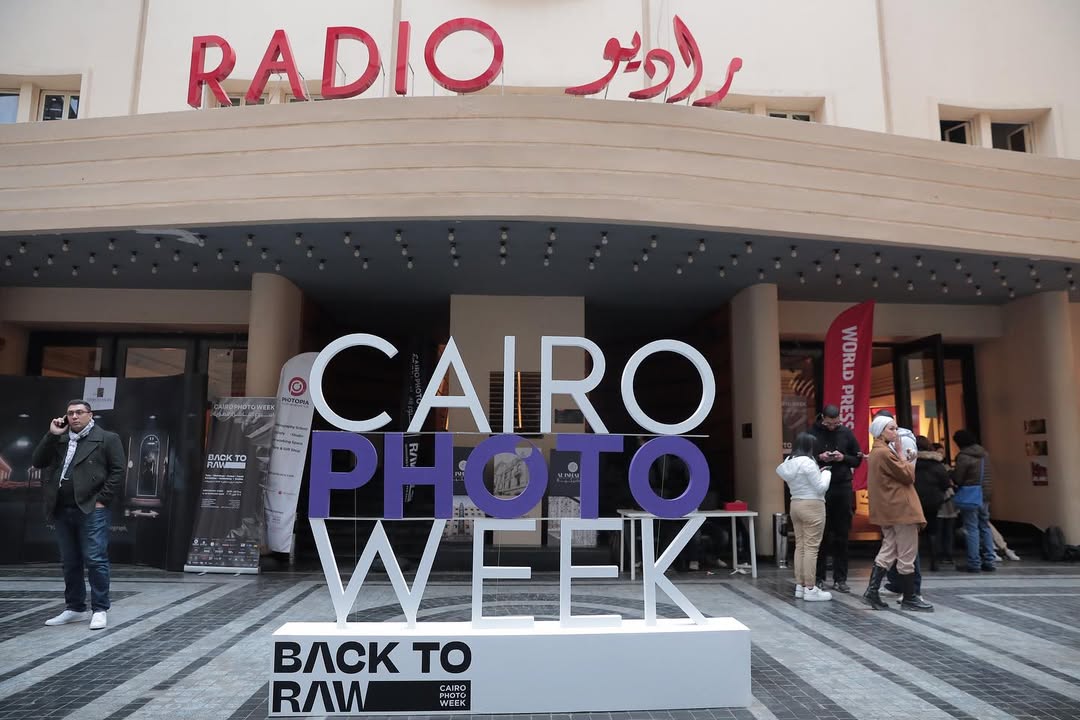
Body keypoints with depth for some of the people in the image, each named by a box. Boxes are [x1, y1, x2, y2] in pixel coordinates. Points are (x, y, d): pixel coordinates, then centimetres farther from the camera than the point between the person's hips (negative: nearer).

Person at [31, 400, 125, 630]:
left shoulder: (107, 438, 1)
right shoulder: (59, 440, 17)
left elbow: (118, 472, -4)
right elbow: (37, 462, 6)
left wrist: (102, 500, -10)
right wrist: (52, 435, -1)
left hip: (91, 509, -6)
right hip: (62, 510, 6)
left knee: (95, 560, -5)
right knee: (70, 562, 12)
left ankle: (99, 610, 2)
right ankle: (75, 609, 23)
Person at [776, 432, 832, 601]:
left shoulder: (789, 462, 9)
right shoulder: (808, 462, -16)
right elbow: (821, 488, -12)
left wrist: (817, 473, 12)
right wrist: (826, 473, 3)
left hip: (795, 504, 8)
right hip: (812, 506, -8)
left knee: (800, 546, 11)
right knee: (811, 547, -5)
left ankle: (800, 586, 16)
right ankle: (810, 589, -2)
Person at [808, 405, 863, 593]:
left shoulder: (846, 433, 4)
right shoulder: (812, 433, -3)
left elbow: (858, 459, 10)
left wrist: (844, 458, -9)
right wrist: (819, 458, -15)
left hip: (843, 488, 2)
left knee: (842, 535, 6)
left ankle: (840, 579, 14)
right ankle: (819, 578, 12)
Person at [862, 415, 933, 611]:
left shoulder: (876, 452, 15)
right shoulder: (885, 453, -17)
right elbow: (908, 475, -12)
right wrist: (901, 454, -4)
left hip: (888, 509, 10)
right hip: (900, 508, -10)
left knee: (888, 550, 12)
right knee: (907, 555, 1)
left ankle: (872, 591, 8)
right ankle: (909, 598, 10)